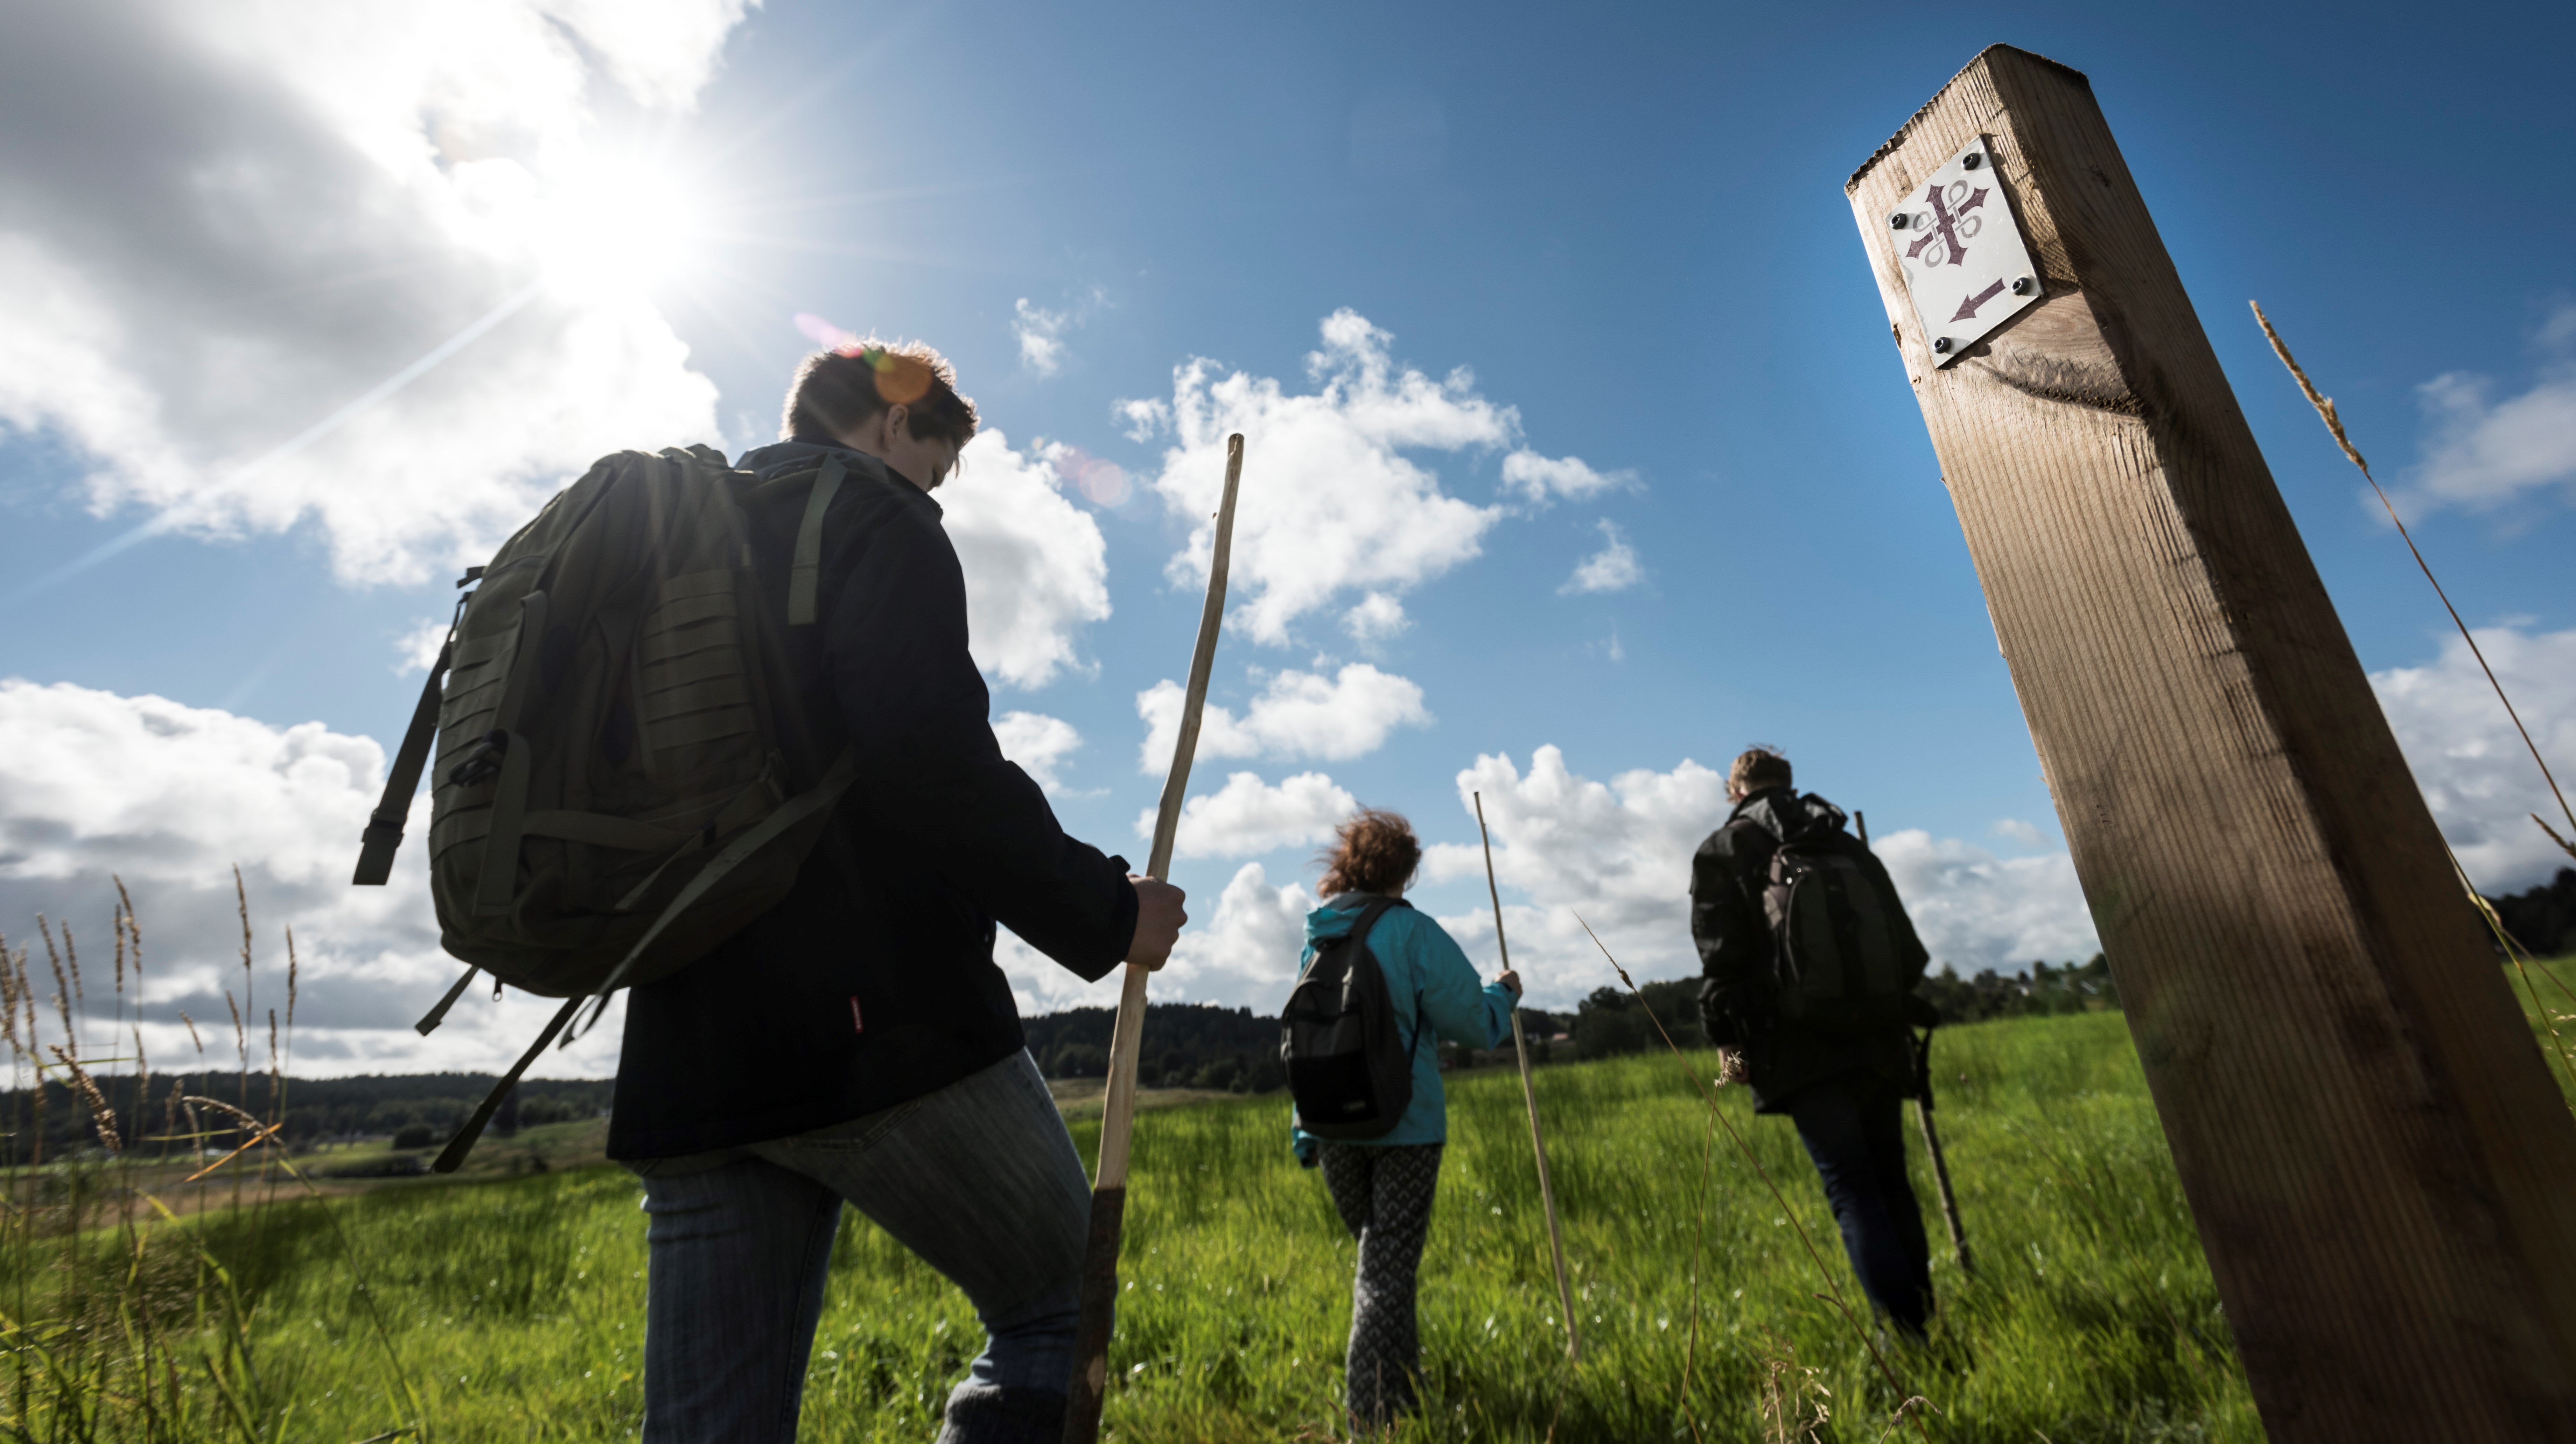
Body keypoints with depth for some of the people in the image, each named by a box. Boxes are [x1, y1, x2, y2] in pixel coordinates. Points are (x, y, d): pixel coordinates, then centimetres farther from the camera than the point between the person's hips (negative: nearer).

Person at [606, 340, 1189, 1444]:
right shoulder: (875, 519, -2)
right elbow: (934, 761, -19)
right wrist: (1104, 911, -10)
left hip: (686, 1064, 8)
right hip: (880, 1028, -8)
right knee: (1058, 1309, 11)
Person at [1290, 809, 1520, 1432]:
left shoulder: (1315, 939, 5)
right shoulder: (1413, 932, -12)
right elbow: (1475, 1024, -11)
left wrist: (1307, 1128, 20)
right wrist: (1504, 995, 10)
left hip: (1330, 1125, 6)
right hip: (1404, 1123, -5)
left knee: (1376, 1255, 24)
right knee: (1390, 1268, 4)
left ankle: (1397, 1387, 36)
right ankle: (1375, 1414, 7)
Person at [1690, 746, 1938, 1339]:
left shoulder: (1720, 852, -1)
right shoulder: (1845, 844, 15)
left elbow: (1721, 957, -8)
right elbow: (1904, 940, 14)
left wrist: (1727, 1039, -2)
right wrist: (1899, 1005, 21)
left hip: (1800, 1050, -5)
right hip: (1876, 1041, 5)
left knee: (1851, 1189, -3)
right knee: (1889, 1180, 15)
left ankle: (1907, 1328, -7)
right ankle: (1924, 1312, 20)